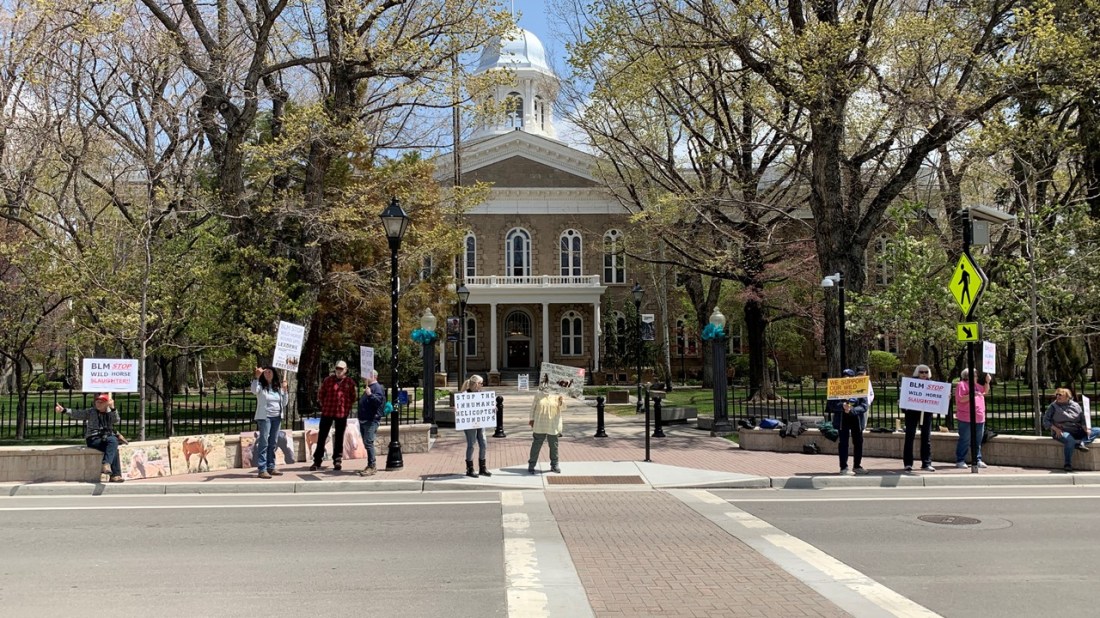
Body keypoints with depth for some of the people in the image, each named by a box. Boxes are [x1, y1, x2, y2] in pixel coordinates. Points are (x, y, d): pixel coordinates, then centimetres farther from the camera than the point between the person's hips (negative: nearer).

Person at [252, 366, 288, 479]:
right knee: (264, 443, -10)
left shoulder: (278, 387, 13)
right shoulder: (261, 386, -2)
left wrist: (284, 390, 1)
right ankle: (261, 469, -11)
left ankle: (271, 467, 16)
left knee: (273, 444, 9)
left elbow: (284, 404, 12)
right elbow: (254, 390, -27)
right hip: (264, 417, -5)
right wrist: (257, 376, -37)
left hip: (277, 417, 6)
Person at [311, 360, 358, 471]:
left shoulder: (350, 382, 1)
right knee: (322, 436, 2)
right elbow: (320, 393, 11)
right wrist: (323, 405, 7)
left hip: (342, 413, 0)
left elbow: (354, 396, 9)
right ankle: (317, 461, 7)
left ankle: (337, 460, 17)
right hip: (327, 412, 1)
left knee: (339, 437, 8)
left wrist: (348, 407, 4)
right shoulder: (328, 380, 2)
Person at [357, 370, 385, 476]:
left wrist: (370, 395, -38)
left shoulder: (377, 387, -8)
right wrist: (359, 412, 29)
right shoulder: (369, 387, 22)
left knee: (368, 442, -16)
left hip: (371, 420, -11)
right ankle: (372, 465, 20)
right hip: (364, 420, 11)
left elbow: (378, 400, -24)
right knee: (366, 443, 13)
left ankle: (372, 466, -15)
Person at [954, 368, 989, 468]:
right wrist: (973, 394, -22)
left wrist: (987, 381, 17)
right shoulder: (962, 385, -8)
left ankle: (978, 460, 17)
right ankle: (960, 461, 2)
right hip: (966, 419, -8)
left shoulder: (976, 385, 17)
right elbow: (961, 399, -18)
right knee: (964, 440, -4)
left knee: (978, 441, 11)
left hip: (979, 418, 8)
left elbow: (985, 390, 33)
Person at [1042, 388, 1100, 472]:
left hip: (1077, 432, 5)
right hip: (1062, 432, -5)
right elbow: (1045, 421, 1)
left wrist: (1086, 429, -13)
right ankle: (1068, 465, -31)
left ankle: (1081, 443, -33)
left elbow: (1082, 419, 7)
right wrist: (1056, 429, -14)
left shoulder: (1075, 405, 11)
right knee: (1070, 440, -38)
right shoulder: (1053, 406, 5)